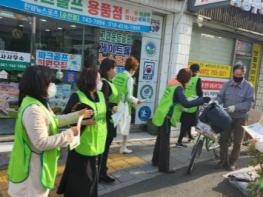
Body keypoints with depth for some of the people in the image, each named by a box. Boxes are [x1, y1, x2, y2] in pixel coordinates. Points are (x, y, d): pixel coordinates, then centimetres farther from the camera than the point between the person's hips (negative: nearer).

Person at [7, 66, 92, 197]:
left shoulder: (39, 103, 4)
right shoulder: (33, 109, -30)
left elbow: (54, 121, 17)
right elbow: (42, 143, -31)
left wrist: (78, 115, 16)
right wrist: (69, 134, -22)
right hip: (33, 168, -10)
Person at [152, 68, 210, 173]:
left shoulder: (172, 83, 8)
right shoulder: (178, 88, -18)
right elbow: (186, 104, -27)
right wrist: (202, 100, -22)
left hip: (162, 116, 9)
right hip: (165, 117, -9)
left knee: (160, 139, 19)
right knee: (165, 142, -1)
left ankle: (156, 161, 31)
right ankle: (163, 167, 8)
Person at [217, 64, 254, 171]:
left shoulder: (248, 86, -8)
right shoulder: (227, 84, 0)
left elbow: (249, 103, -14)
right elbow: (220, 97, 1)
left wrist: (235, 107, -28)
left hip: (240, 118, -2)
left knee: (237, 142, 7)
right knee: (224, 139, 7)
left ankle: (232, 162, 21)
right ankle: (223, 161, 21)